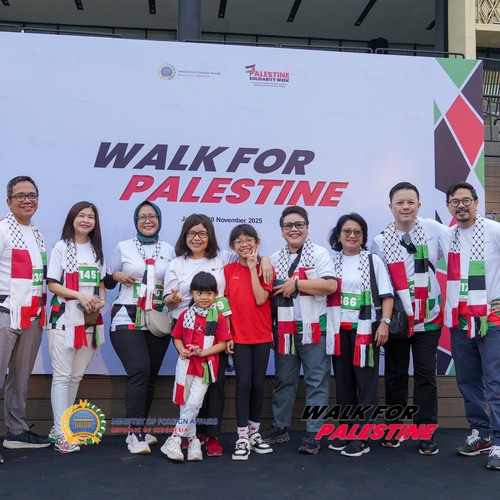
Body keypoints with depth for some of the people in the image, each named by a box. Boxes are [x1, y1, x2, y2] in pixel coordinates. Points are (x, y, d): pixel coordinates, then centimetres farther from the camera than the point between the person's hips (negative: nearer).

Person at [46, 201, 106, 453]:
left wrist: (101, 300, -5)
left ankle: (62, 426, 20)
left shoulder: (96, 250, 14)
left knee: (76, 376, 9)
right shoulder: (62, 247, -1)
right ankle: (61, 435, -2)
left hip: (91, 320, 5)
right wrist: (80, 295, -18)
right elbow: (52, 284, -6)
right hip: (65, 319, -5)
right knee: (62, 376, -5)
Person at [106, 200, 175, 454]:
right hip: (127, 320, -3)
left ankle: (138, 430, 22)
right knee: (139, 370, -19)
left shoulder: (169, 250, 10)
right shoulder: (123, 247, 4)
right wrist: (117, 275, -10)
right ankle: (135, 434, -12)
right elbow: (108, 282, 11)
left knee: (150, 376, 7)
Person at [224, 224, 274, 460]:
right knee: (243, 383, -4)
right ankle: (242, 438, 4)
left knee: (258, 384, 7)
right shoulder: (228, 270, 3)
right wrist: (227, 334, -4)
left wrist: (253, 267, -13)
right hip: (239, 336, -1)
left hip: (262, 335, 1)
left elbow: (260, 299, -14)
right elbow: (226, 304, 2)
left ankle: (255, 432, 22)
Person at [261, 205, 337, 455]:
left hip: (314, 328, -4)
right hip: (284, 329, 5)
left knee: (316, 381, 0)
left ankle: (313, 432, 7)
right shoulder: (274, 259, 13)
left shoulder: (319, 253, -2)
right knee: (283, 380, 13)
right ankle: (280, 426, 25)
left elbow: (331, 285, -16)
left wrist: (295, 284, -15)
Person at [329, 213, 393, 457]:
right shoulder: (332, 261, 10)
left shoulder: (372, 260, 2)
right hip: (340, 329, 3)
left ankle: (361, 438, 2)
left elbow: (386, 295, -1)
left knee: (366, 381, -3)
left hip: (365, 328, -3)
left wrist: (384, 323, -12)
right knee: (343, 381, 8)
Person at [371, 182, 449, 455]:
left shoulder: (434, 229, -5)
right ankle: (394, 427, 26)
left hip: (428, 317, -1)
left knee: (425, 375, 3)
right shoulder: (380, 241, -2)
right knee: (395, 374, 11)